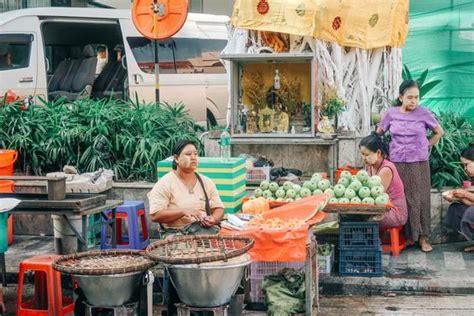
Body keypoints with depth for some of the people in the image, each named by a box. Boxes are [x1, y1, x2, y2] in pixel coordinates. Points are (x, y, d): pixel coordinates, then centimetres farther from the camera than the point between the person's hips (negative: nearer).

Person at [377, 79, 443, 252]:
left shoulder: (424, 113, -3)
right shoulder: (391, 113, 0)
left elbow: (439, 132, 10)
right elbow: (379, 133, 14)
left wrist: (426, 147, 3)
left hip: (419, 163, -1)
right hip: (397, 163, 1)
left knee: (420, 199, 0)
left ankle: (423, 237, 7)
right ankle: (407, 235, 10)